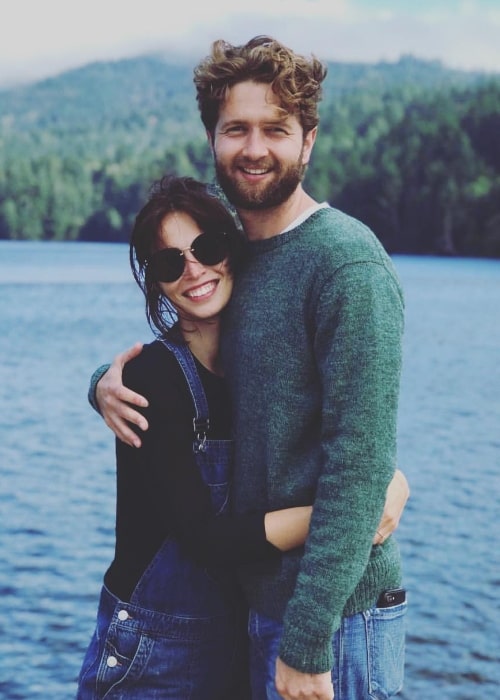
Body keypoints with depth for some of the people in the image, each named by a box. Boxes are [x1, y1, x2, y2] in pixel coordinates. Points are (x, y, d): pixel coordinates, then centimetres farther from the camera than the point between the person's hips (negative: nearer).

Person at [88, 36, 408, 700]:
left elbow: (361, 461, -21)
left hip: (335, 619, -7)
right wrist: (107, 383, -3)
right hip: (258, 598, 8)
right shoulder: (232, 256, 9)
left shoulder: (348, 261, -16)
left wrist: (308, 642, -21)